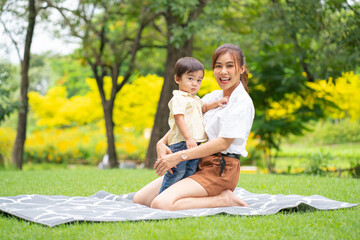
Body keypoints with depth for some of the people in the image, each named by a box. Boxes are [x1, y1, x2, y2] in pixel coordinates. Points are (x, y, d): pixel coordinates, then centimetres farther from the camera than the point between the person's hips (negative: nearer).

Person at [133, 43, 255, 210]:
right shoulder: (212, 97, 15)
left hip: (221, 171, -9)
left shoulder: (243, 102, -10)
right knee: (139, 199, 6)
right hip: (200, 165, 9)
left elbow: (223, 143, -17)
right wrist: (162, 142, -4)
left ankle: (224, 200, -12)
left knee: (160, 204, -27)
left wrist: (179, 156, -18)